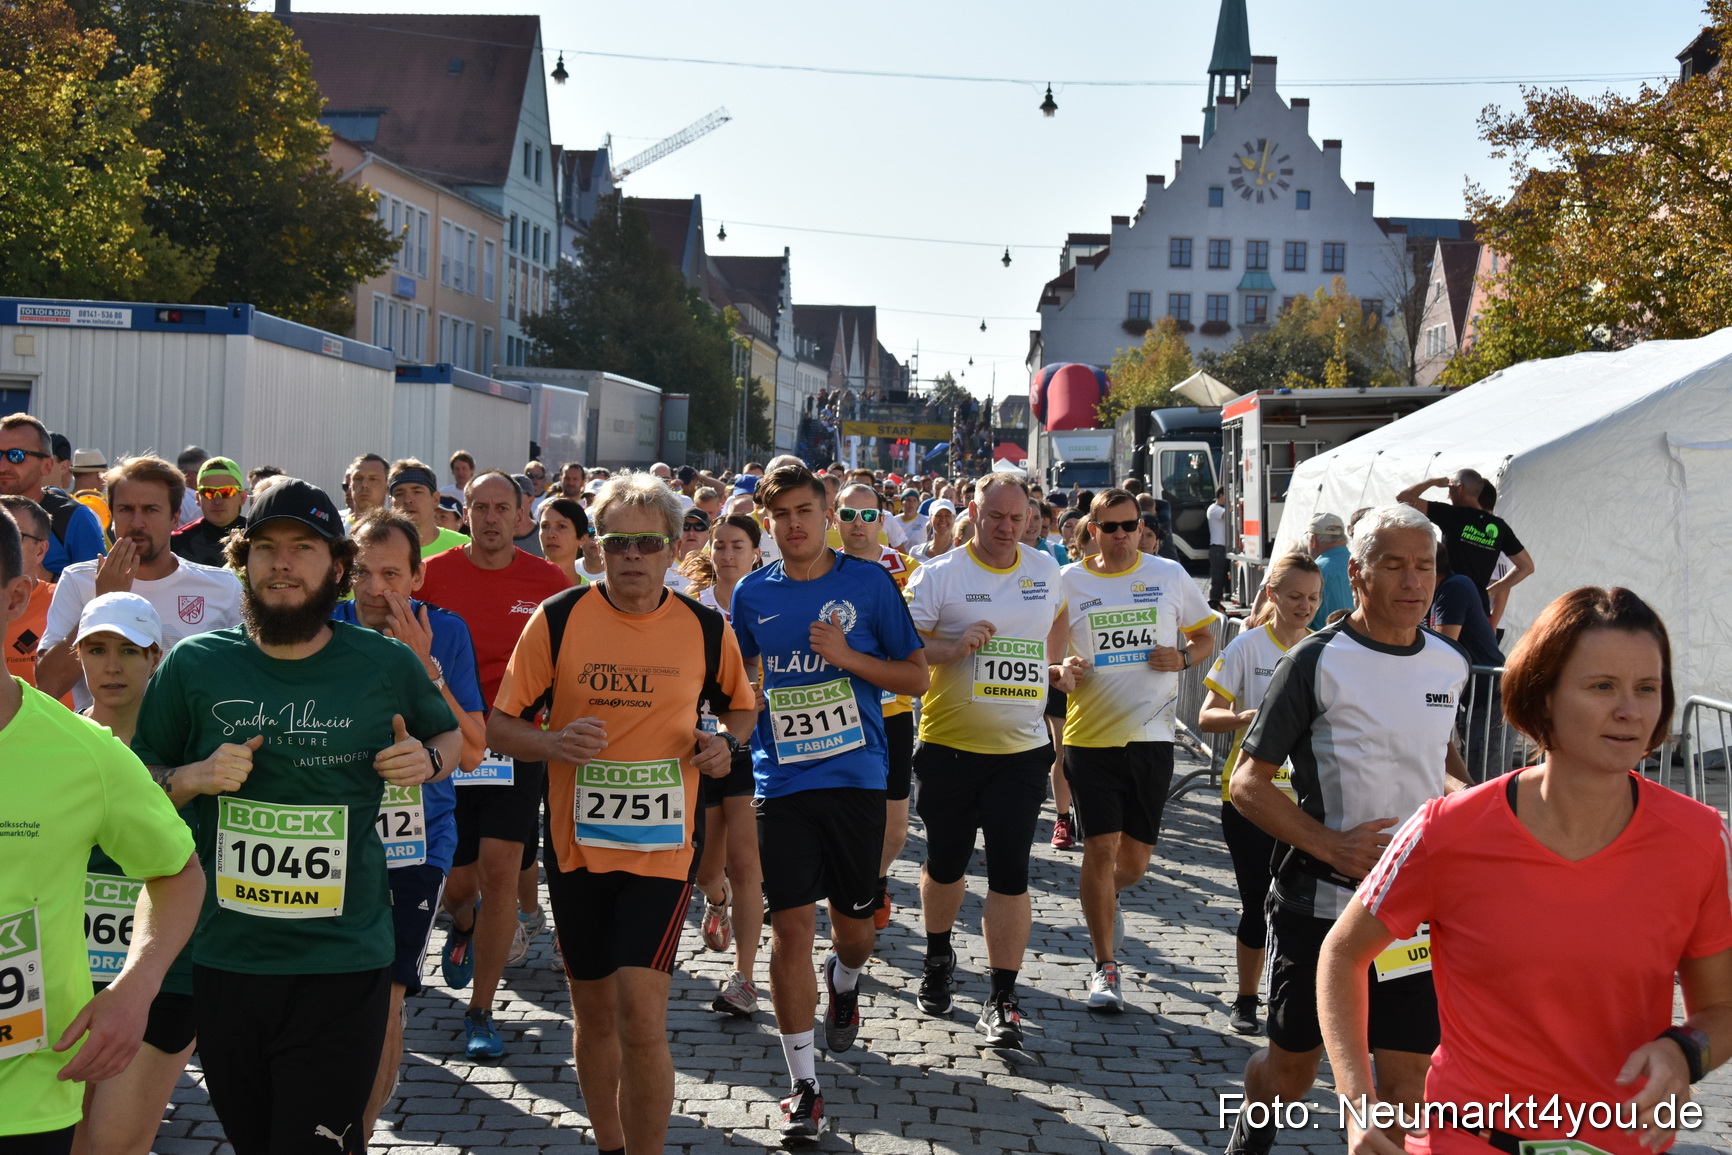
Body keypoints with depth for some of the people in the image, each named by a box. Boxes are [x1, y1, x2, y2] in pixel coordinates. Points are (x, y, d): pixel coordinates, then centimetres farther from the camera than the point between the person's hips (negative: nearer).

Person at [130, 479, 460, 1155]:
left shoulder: (388, 666, -2)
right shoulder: (193, 664, -1)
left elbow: (451, 734, 16)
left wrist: (427, 759, -6)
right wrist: (193, 777, -13)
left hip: (342, 966, -2)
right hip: (223, 957, 2)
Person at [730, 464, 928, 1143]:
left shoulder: (870, 583, -2)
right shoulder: (752, 594, 5)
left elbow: (916, 677, 0)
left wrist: (847, 655, -15)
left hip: (856, 777, -1)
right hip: (781, 782, 1)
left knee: (852, 919, 11)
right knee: (791, 925, -5)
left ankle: (844, 985, 49)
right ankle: (804, 1087, 3)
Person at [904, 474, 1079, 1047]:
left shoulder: (1045, 569, 5)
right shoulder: (938, 574, -7)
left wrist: (1055, 666, 12)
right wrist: (955, 647, -26)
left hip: (1022, 748, 1)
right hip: (950, 746, -1)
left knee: (1010, 872, -4)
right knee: (945, 863, 13)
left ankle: (1002, 999, 2)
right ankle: (938, 958, 40)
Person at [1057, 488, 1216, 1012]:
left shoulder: (1170, 575, 5)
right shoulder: (1068, 582, 1)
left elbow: (1205, 635, 15)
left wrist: (1183, 658, -6)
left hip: (1152, 736, 2)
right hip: (1090, 734, -2)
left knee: (1135, 860, 7)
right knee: (1100, 848, -6)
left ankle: (1107, 898, 43)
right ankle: (1105, 968, 5)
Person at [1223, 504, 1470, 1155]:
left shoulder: (1449, 665, 5)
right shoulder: (1318, 662, -11)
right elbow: (1248, 784, -10)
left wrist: (1461, 795, 2)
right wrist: (1333, 846, -22)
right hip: (1320, 901, -3)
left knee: (1408, 1074, 2)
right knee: (1292, 1064, 11)